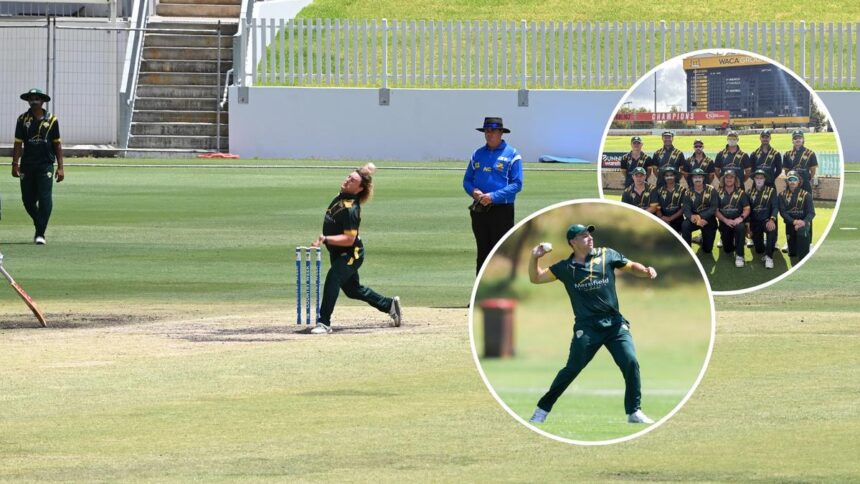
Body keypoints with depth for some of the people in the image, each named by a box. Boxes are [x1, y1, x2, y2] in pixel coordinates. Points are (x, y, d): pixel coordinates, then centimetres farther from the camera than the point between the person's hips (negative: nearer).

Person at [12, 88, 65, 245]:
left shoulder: (51, 120, 4)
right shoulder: (23, 119, 5)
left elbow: (57, 144, 6)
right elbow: (18, 143, 4)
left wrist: (60, 167, 2)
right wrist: (15, 164, -5)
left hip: (45, 165, -2)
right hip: (27, 165, 2)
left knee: (45, 199, -10)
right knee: (28, 200, 5)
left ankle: (40, 233, -6)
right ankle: (39, 226, 28)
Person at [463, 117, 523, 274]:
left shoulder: (512, 155, -2)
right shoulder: (477, 154, 14)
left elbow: (517, 184, -9)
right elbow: (467, 180, 16)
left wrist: (494, 196, -19)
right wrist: (473, 191, -8)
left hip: (502, 210, -5)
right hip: (479, 211, 5)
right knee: (483, 253, 9)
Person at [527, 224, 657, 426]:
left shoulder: (606, 256, 5)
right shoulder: (565, 267, 6)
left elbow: (632, 267, 10)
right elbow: (536, 278, 12)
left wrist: (646, 271, -11)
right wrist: (534, 257, -5)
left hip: (615, 323, 1)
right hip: (586, 327, -1)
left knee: (630, 362, -12)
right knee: (572, 369, -5)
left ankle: (634, 412, -1)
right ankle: (542, 409, 7)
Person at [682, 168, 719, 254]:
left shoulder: (711, 190, -9)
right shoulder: (688, 193, -4)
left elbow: (714, 208, -15)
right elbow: (686, 210, -12)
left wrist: (700, 217, -29)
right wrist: (692, 217, -37)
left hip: (708, 220, 0)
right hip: (694, 218, 0)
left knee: (707, 249, 2)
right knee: (685, 225, -34)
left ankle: (703, 239, 39)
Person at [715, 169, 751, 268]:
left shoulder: (741, 193, -1)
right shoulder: (719, 193, 2)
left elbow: (747, 209, -5)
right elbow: (716, 211, -2)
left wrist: (741, 218, -25)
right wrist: (726, 220, -18)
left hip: (737, 221, -2)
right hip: (724, 223, 2)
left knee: (740, 227, -39)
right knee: (727, 249, 1)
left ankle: (739, 256, -28)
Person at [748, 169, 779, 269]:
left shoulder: (771, 191, -1)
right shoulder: (750, 192, 9)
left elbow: (775, 207, -10)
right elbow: (748, 208, 11)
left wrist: (772, 219, -28)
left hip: (767, 220, -3)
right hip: (755, 222, 3)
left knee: (772, 229, -41)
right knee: (758, 249, -6)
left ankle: (769, 257, -30)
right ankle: (764, 251, 35)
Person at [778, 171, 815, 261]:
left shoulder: (806, 195, -3)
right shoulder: (783, 195, 2)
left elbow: (811, 212, -9)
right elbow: (782, 211, -7)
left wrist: (804, 221, -29)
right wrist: (794, 221, -23)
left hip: (804, 222, -3)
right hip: (790, 223, 3)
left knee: (802, 231, -40)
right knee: (792, 253, 0)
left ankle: (802, 259, -34)